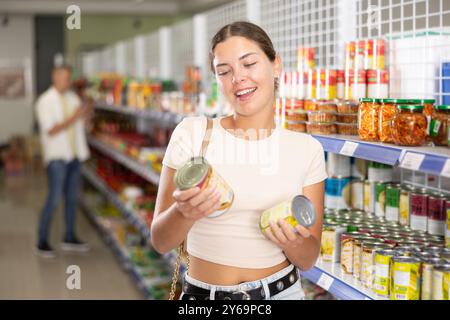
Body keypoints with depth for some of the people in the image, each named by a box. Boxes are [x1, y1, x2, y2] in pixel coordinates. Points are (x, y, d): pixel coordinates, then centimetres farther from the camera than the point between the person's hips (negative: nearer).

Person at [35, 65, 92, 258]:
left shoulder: (72, 98, 12)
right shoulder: (45, 102, -8)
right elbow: (51, 131, -15)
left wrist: (84, 115, 0)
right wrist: (73, 118, -22)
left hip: (74, 154, 7)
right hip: (57, 156, -7)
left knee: (72, 197, 11)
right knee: (54, 198, -9)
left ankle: (69, 238, 22)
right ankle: (42, 242, -1)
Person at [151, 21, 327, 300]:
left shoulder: (307, 149, -4)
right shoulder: (192, 133, -9)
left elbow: (308, 261, -1)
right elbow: (161, 242, -7)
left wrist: (293, 241, -22)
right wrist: (183, 211, -27)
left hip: (281, 291, 1)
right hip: (203, 294, -1)